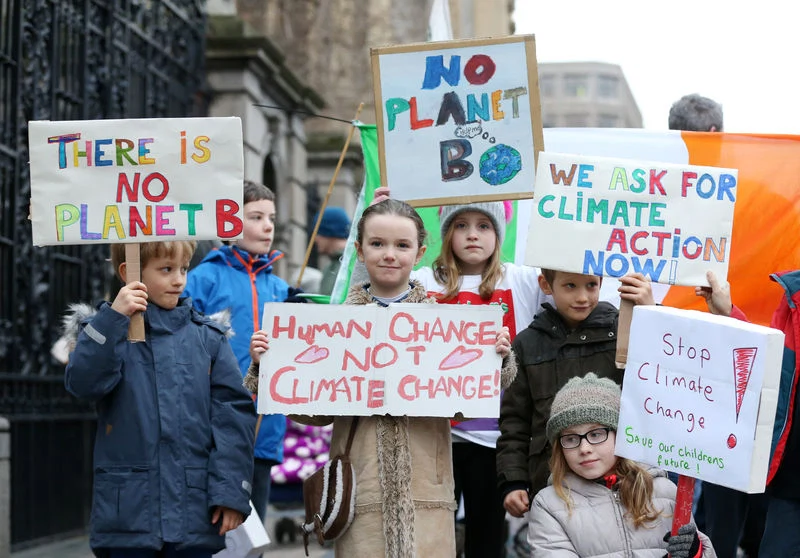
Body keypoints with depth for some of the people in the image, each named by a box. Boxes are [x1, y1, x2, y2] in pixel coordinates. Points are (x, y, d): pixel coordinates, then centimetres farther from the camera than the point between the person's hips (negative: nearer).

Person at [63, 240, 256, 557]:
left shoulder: (208, 337, 7)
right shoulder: (107, 331, 5)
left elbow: (232, 413, 2)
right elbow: (83, 383, -13)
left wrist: (231, 492, -5)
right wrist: (113, 318, -17)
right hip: (127, 510, -1)